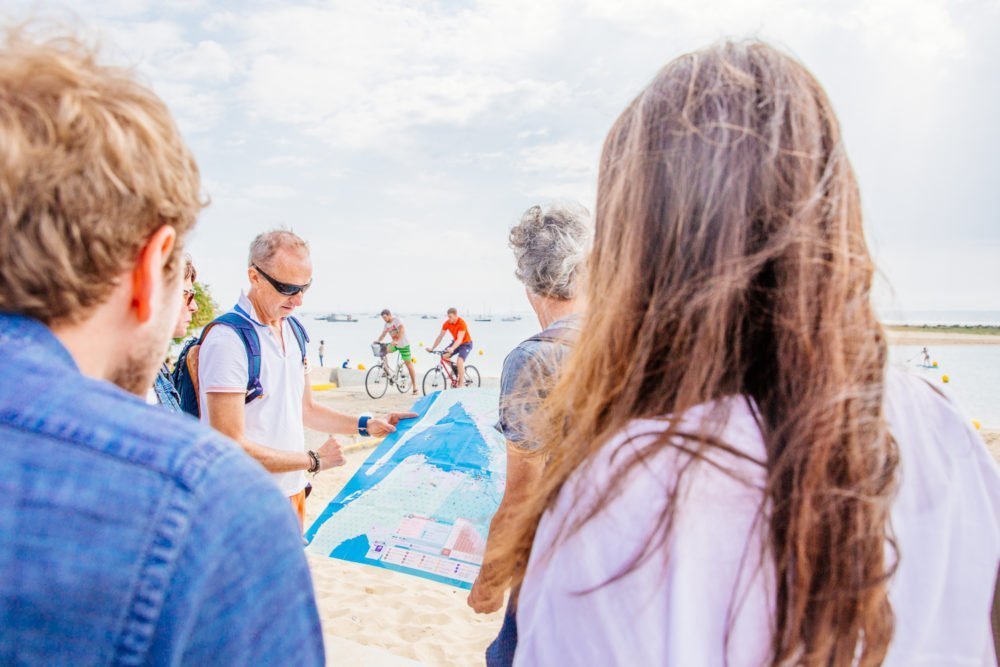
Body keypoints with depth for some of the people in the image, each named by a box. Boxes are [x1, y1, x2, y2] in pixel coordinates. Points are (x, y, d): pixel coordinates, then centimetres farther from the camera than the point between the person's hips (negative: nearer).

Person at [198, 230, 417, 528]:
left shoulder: (292, 331, 6)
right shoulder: (227, 340, -20)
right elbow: (232, 447, -22)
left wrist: (366, 425, 5)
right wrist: (314, 461, -15)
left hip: (293, 490, 7)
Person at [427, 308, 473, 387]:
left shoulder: (461, 323, -28)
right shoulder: (447, 323, -12)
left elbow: (460, 339, -37)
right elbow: (440, 336, -7)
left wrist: (452, 349, -53)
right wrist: (432, 348, -15)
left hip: (466, 343, -6)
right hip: (455, 342, 6)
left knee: (459, 362, -25)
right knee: (444, 356, -15)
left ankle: (461, 384, -16)